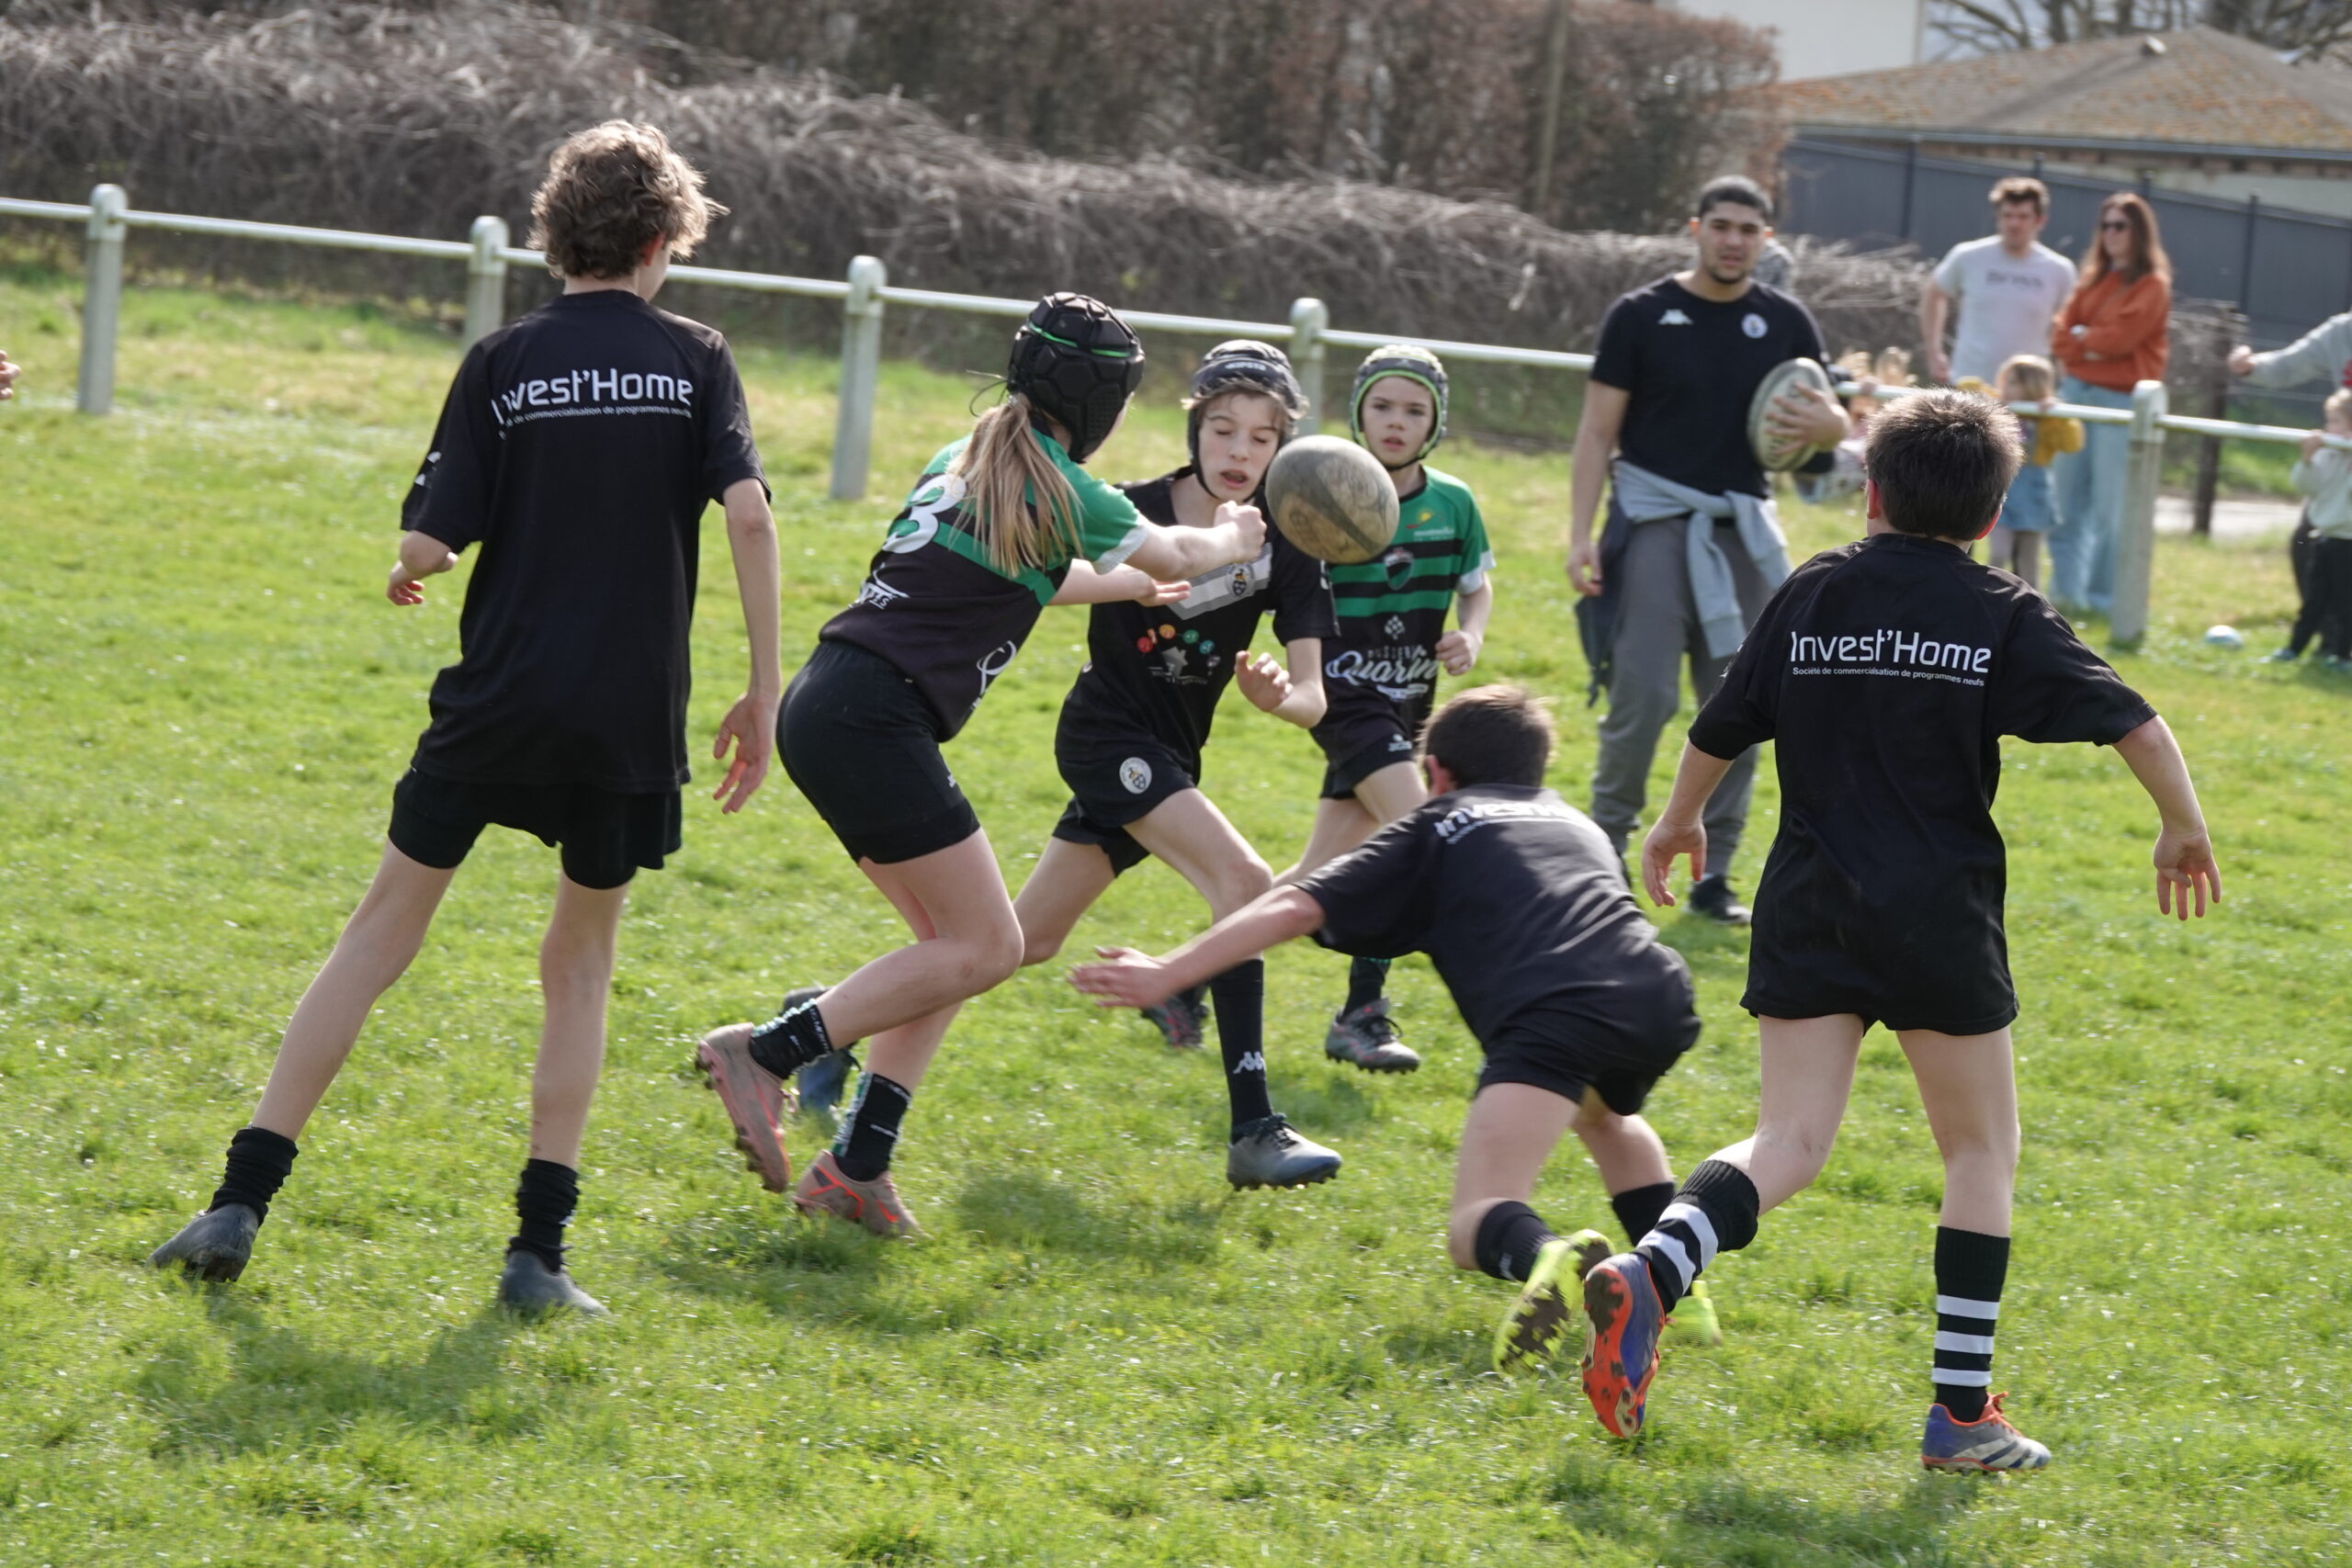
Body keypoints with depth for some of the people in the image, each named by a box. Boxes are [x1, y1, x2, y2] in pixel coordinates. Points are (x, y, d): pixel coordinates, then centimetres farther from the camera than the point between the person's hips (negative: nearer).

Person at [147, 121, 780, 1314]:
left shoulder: (503, 363, 0)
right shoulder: (694, 360, 1)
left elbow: (430, 542, -5)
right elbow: (749, 514, -11)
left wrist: (411, 571, 19)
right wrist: (763, 688, -5)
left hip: (495, 702, 0)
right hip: (629, 721, 0)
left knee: (384, 926, 10)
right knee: (581, 958, 16)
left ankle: (242, 1200, 4)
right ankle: (539, 1251, 6)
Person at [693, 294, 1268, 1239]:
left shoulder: (964, 460, 19)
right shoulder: (1059, 494, -5)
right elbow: (1173, 554, 16)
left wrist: (1127, 585, 56)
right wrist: (1229, 540, 38)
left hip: (826, 706, 9)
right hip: (876, 723, -9)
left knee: (954, 943, 13)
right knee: (984, 948, -5)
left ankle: (856, 1168, 7)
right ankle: (766, 1053, -9)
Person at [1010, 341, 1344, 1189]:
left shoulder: (1284, 545, -5)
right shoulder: (1132, 513, -16)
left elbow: (1313, 696, -8)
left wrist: (1280, 697, -32)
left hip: (1167, 757, 6)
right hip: (1108, 731, -6)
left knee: (1025, 941, 11)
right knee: (1244, 880, -24)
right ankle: (1253, 1131, -25)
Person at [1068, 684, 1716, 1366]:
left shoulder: (1436, 829, 23)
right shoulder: (1574, 820, 36)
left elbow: (1297, 908, 13)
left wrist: (1165, 975, 12)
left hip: (1553, 1015, -5)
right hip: (1661, 997, 5)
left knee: (1476, 1229, -9)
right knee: (1606, 1113, 39)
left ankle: (1547, 1257, -45)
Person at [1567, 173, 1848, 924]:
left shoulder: (1785, 322, 8)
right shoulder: (1642, 315, -1)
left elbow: (1833, 423, 13)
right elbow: (1599, 430, -1)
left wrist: (1824, 425, -12)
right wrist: (1580, 535, -10)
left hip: (1740, 527, 4)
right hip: (1655, 522, -3)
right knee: (1643, 695, -11)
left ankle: (1714, 874, 11)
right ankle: (1606, 848, 2)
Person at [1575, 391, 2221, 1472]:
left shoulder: (1809, 594, 6)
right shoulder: (2005, 618, -2)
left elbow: (1719, 728, 13)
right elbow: (2136, 726, -8)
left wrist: (1679, 820, 31)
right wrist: (2184, 832, 8)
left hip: (1808, 908, 3)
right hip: (1940, 916, -3)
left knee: (1787, 1146, 4)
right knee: (1981, 1150, 11)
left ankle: (1649, 1273, -25)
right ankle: (1962, 1413, 7)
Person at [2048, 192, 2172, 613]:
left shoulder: (2151, 285, -4)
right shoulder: (2093, 278, 15)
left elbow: (2119, 337, -14)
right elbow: (2061, 336, 9)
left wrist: (2080, 337, 0)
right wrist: (2090, 349, -8)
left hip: (2120, 398, -7)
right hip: (2077, 390, 7)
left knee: (2108, 508, -3)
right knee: (2067, 504, 7)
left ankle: (2102, 598, 4)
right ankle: (2065, 591, 12)